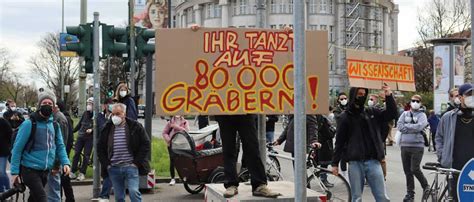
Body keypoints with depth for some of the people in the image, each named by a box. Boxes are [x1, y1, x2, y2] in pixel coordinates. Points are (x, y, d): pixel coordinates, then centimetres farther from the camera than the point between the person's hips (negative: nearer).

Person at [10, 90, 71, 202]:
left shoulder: (54, 125, 7)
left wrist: (65, 162, -8)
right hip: (29, 170, -6)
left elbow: (60, 146, 10)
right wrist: (15, 172, -11)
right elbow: (17, 149, -9)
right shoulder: (29, 124, -10)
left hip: (45, 171, 6)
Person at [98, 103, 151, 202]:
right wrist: (106, 164, 4)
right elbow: (100, 148, 15)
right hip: (114, 168, 3)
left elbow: (146, 144, -1)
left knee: (134, 192, -16)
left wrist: (137, 162, -6)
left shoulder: (135, 126, -2)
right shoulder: (107, 128, 7)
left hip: (130, 167, -3)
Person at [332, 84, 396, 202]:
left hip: (373, 162, 2)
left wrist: (388, 96, -5)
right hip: (355, 163, -2)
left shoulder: (372, 113, 11)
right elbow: (339, 142, 3)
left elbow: (392, 114, 9)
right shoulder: (345, 117, 3)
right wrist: (335, 163, 2)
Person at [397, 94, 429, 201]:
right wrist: (413, 128, -9)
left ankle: (426, 186, 14)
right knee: (407, 170, 7)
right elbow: (399, 126, -2)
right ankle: (410, 193, 18)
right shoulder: (405, 114, 12)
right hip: (404, 145, 4)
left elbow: (419, 126, -15)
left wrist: (406, 126, -7)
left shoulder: (422, 115, 3)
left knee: (415, 169, -10)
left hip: (417, 145, -4)